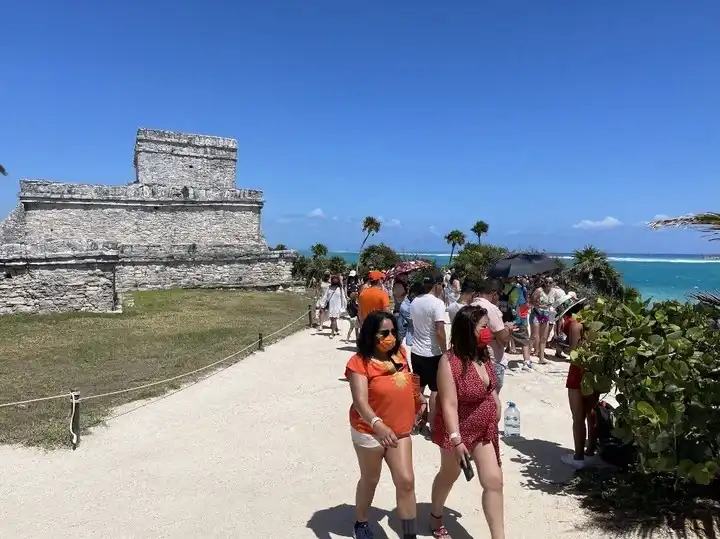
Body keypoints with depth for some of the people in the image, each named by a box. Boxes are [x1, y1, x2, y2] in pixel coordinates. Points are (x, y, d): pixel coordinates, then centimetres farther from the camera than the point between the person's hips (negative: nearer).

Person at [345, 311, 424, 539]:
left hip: (399, 430, 5)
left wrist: (419, 400, 21)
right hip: (369, 431, -4)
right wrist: (378, 425, -47)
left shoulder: (399, 354, -5)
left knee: (406, 481, 4)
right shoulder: (360, 362, -23)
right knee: (370, 480, 16)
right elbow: (360, 401, -33)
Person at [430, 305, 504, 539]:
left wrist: (497, 412, 14)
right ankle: (435, 517, 45)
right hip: (458, 430, -5)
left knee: (494, 482, 2)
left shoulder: (484, 356, -4)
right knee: (449, 475, 18)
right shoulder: (449, 361, -27)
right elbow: (449, 405, -28)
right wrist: (456, 440, -30)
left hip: (485, 430, 6)